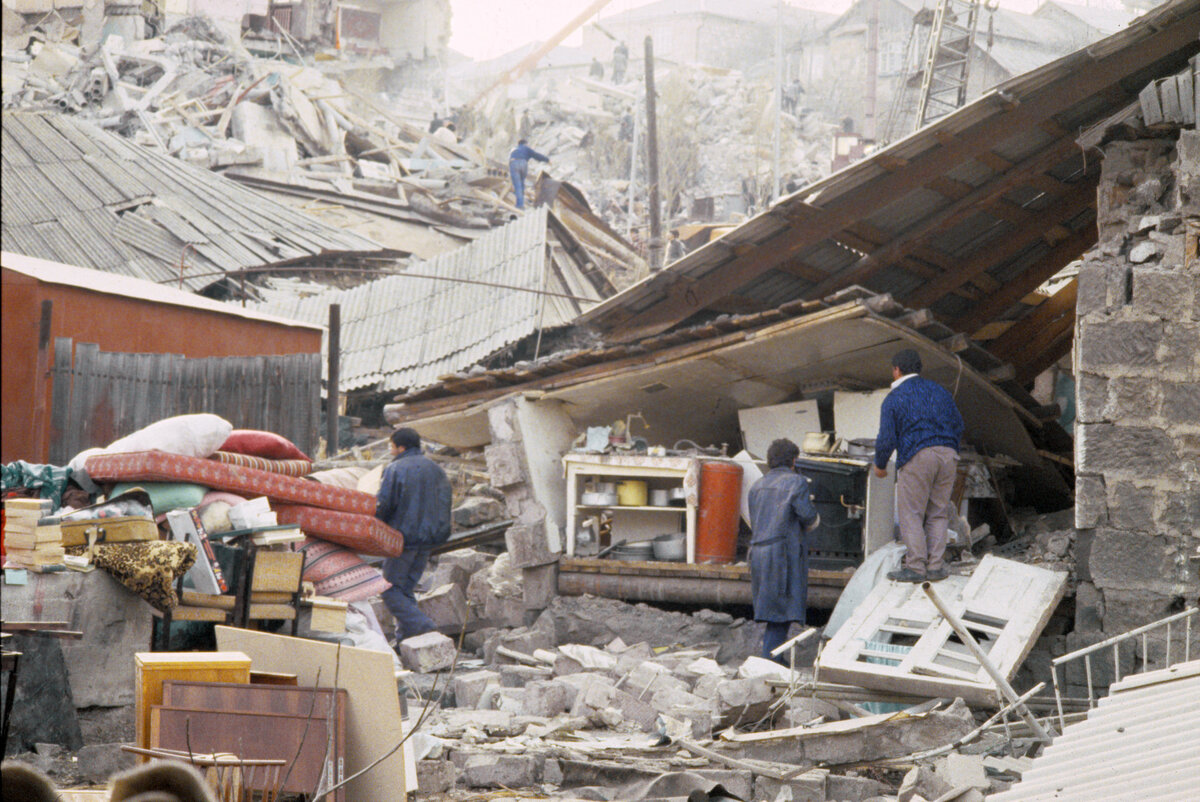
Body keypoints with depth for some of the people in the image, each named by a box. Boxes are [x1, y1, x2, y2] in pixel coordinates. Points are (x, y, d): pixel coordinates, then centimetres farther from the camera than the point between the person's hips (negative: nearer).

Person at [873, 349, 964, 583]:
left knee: (911, 514, 0)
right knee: (938, 513, 10)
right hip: (948, 454, 5)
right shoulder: (939, 391, 17)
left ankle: (916, 567, -6)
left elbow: (886, 438, -4)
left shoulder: (893, 399, 2)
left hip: (916, 458, -5)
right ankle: (935, 566, 6)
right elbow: (958, 425, 19)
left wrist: (880, 465, 12)